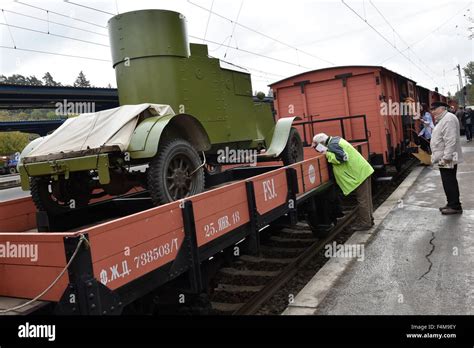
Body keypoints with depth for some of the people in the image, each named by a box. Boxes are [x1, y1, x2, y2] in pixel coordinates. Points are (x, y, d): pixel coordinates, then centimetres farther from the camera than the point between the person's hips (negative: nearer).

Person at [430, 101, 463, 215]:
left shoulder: (448, 119, -18)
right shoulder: (442, 120, 16)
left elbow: (451, 140, -25)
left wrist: (446, 157, -26)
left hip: (447, 159, -10)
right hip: (443, 158, 10)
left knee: (450, 183, -4)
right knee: (449, 183, 16)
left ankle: (455, 207, 4)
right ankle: (452, 204, 24)